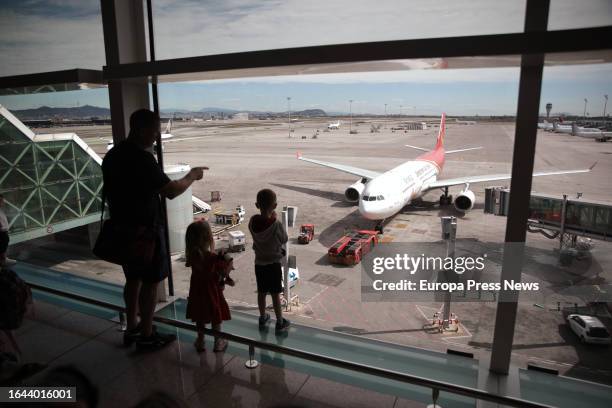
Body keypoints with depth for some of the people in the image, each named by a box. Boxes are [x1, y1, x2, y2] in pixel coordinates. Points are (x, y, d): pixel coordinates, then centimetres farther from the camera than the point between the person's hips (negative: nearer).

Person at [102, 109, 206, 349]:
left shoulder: (112, 155, 7)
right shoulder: (141, 158, -22)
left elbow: (115, 192, 15)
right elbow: (171, 191, -24)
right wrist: (191, 176, -7)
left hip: (122, 227, 9)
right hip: (145, 229, -9)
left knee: (133, 278, 19)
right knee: (150, 281, 5)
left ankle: (132, 329, 31)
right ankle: (146, 335, 16)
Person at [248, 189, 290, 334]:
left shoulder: (252, 221, -12)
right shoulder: (276, 225, -24)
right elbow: (284, 240, -7)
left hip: (259, 263, 4)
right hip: (274, 264, -4)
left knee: (261, 293, 19)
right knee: (275, 294, 9)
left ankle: (263, 318, 36)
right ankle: (280, 323, 22)